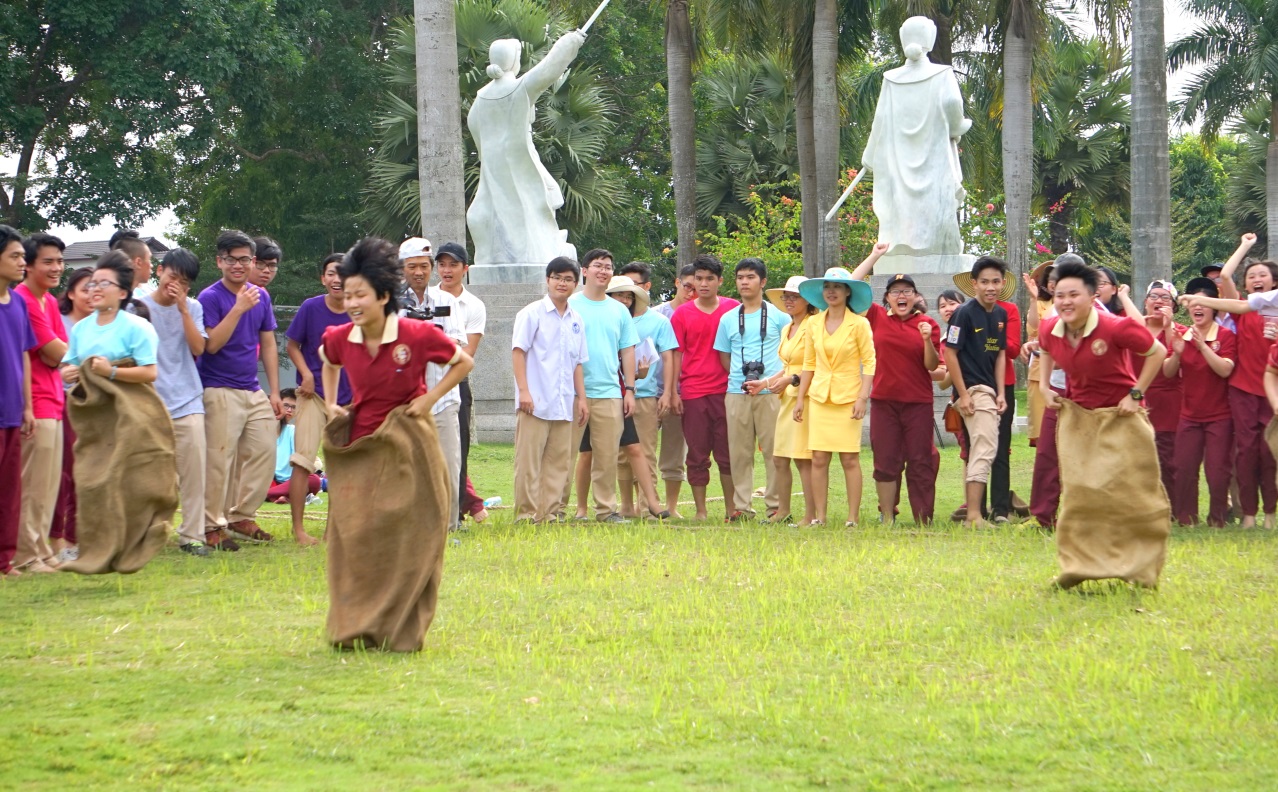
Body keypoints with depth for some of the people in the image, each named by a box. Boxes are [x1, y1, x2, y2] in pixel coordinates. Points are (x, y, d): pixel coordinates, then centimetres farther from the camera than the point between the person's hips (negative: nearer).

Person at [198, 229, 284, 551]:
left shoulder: (261, 296, 12)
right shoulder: (210, 298, -7)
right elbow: (212, 344, -17)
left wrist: (274, 393, 12)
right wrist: (239, 308, -23)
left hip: (254, 391, 7)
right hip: (220, 391, -7)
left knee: (264, 452, 6)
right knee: (218, 459, -9)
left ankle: (242, 517, 17)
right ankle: (212, 526, -4)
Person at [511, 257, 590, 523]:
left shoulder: (576, 321, 15)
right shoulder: (532, 313, -2)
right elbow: (518, 351, -6)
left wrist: (581, 397, 15)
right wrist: (523, 391, -14)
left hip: (564, 405, 6)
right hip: (536, 402, -6)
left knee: (559, 462, 4)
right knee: (529, 462, -5)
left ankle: (547, 514, 8)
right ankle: (526, 514, -2)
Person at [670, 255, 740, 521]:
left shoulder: (733, 309, 4)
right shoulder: (682, 314, 4)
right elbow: (676, 355, 5)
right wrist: (673, 392, -1)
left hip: (726, 390, 0)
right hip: (693, 393, 0)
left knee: (728, 453, 2)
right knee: (697, 455, 3)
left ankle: (731, 508, 10)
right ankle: (700, 511, 9)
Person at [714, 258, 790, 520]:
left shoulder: (779, 316, 6)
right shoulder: (728, 319, 14)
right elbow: (724, 358, 18)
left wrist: (779, 377, -4)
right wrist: (741, 377, 1)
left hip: (771, 392, -3)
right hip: (736, 393, 3)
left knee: (774, 450, -4)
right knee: (739, 452, 2)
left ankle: (777, 506, -1)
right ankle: (742, 506, 7)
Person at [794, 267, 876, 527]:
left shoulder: (859, 324, -3)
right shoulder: (815, 323, 9)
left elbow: (870, 363, -4)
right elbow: (809, 364, 15)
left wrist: (863, 398, -12)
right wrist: (800, 398, 10)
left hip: (847, 398, -4)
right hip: (819, 398, 4)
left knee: (850, 458, -4)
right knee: (819, 459, 0)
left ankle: (853, 517, 0)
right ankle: (819, 516, 5)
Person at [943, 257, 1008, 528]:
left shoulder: (1001, 314, 10)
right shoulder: (965, 313, -12)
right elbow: (950, 353, -12)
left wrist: (1000, 393, 7)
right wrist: (963, 394, -14)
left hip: (990, 391, 8)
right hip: (973, 390, -8)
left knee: (977, 451, 14)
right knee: (985, 449, -16)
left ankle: (971, 512, 21)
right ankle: (974, 516, -18)